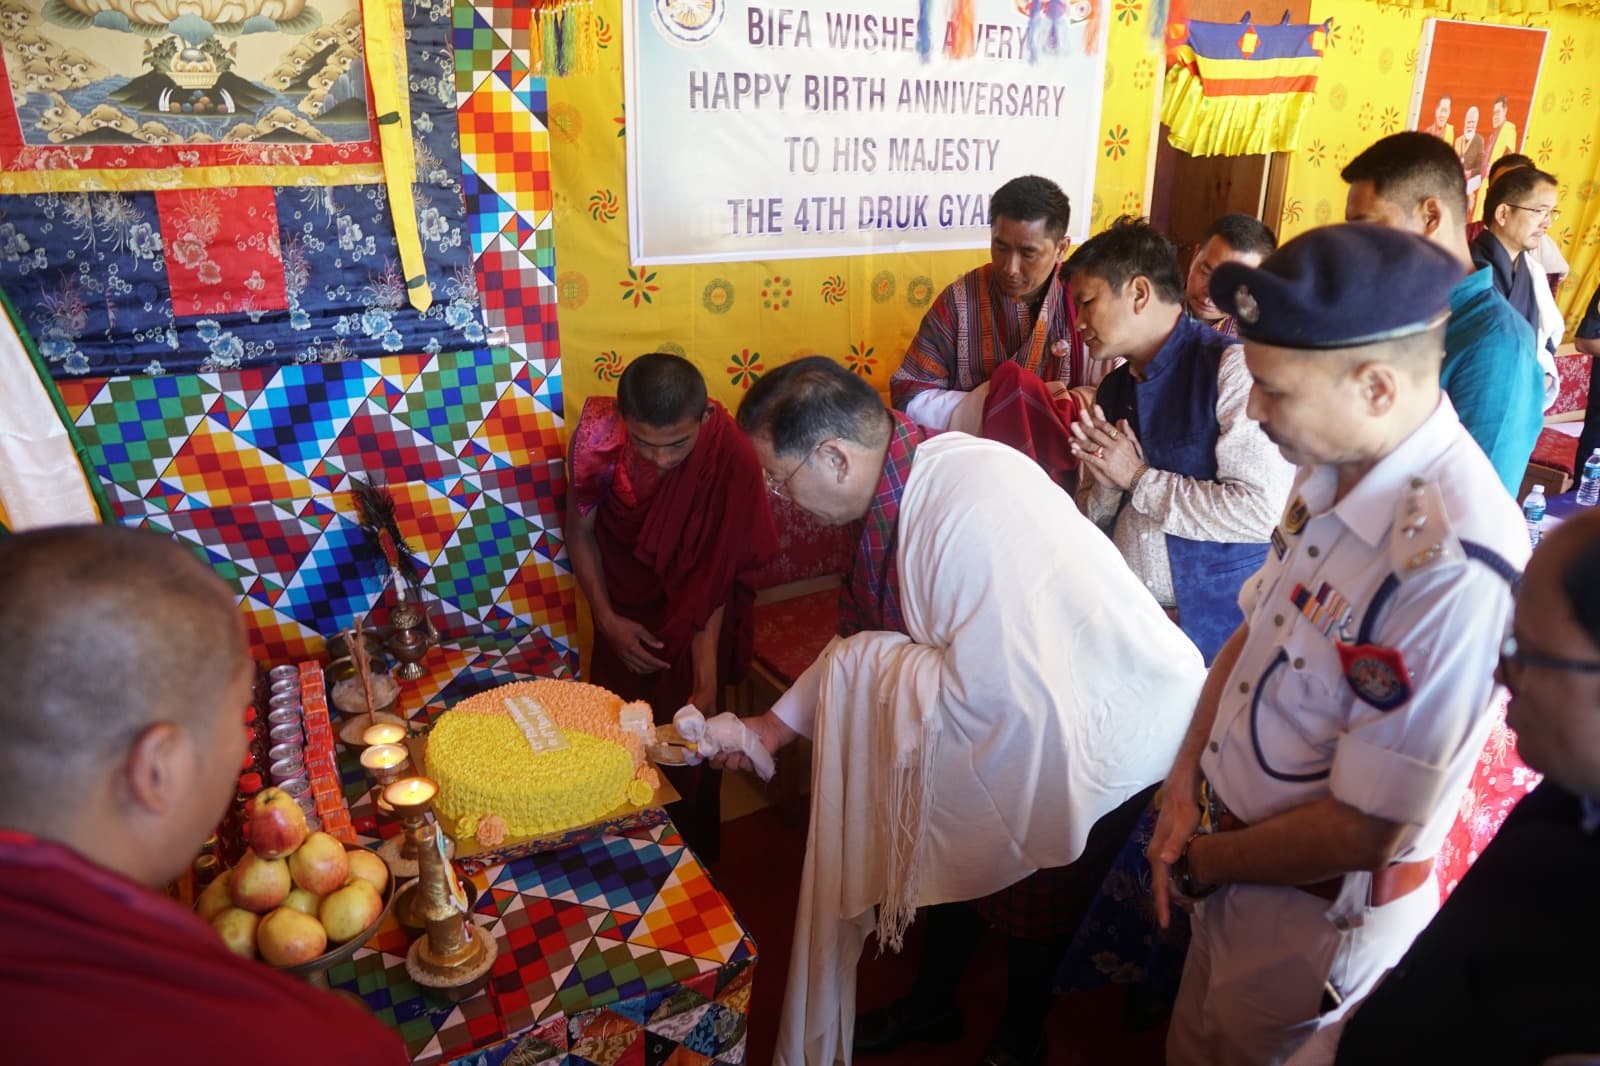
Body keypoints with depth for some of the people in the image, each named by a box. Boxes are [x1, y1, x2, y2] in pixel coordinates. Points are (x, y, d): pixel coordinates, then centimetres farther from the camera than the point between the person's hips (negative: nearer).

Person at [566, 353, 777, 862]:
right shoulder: (598, 433, -25)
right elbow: (580, 530, -8)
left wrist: (707, 682, -28)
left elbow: (713, 578, -25)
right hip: (624, 613, 2)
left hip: (690, 617, -2)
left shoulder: (731, 459, -32)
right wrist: (607, 619, -14)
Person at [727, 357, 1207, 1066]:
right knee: (960, 853, 21)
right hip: (1026, 705, 8)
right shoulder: (904, 484, -9)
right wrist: (780, 722, 5)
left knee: (1030, 898, 13)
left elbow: (991, 692, -36)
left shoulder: (970, 509, -37)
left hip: (1110, 722, -7)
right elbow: (865, 638, 3)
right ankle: (931, 1006, 48)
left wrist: (872, 663, -22)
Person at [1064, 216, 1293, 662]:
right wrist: (1108, 486, -5)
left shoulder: (1233, 368, -10)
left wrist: (1139, 479, -11)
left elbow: (1263, 509, -21)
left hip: (1216, 626, -5)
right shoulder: (1113, 389, 12)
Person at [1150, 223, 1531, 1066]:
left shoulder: (1453, 569, -33)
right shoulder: (1333, 468, -9)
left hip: (1317, 908, -6)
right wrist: (1184, 783, -5)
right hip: (1230, 863, 6)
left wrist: (1198, 862, -11)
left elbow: (1363, 830, -26)